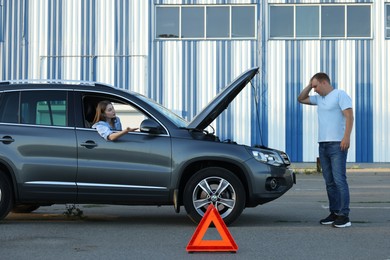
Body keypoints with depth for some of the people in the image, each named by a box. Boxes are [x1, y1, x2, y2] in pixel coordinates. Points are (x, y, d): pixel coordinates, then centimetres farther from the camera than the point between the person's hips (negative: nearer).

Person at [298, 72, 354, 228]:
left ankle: (344, 215, -13)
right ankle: (334, 213, 13)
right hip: (323, 144, 8)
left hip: (337, 144, -8)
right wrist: (309, 85, 15)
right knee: (329, 181, 8)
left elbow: (349, 116, -13)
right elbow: (301, 99, 29)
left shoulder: (340, 95, -5)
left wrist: (346, 137, -24)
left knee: (339, 180, -12)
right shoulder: (319, 98, 19)